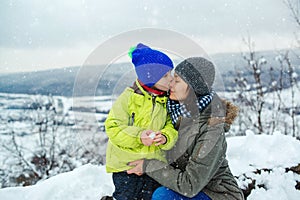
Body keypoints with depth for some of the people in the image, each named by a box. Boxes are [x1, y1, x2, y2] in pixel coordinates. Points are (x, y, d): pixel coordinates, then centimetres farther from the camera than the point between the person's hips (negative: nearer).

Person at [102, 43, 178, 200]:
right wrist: (138, 136, -25)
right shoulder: (129, 97, -13)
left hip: (154, 163, 5)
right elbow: (113, 128, -13)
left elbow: (171, 126, 5)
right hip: (125, 163, -5)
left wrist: (166, 137, -17)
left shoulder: (166, 100, 3)